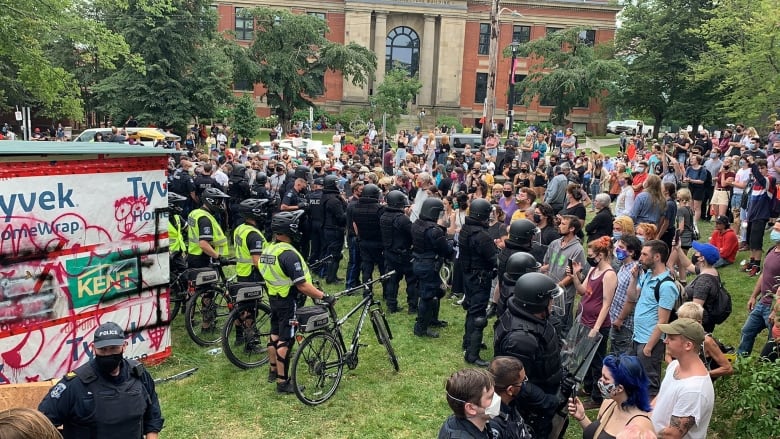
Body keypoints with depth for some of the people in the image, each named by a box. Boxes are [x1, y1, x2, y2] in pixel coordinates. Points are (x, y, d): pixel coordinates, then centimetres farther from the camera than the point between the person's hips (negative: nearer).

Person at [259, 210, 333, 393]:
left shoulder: (269, 249, 4)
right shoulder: (289, 254, -25)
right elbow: (302, 285, -27)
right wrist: (324, 296, -22)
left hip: (273, 297, 9)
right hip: (288, 302, -9)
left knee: (275, 334, 20)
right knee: (285, 341, -2)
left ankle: (273, 371, 35)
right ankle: (282, 382, 6)